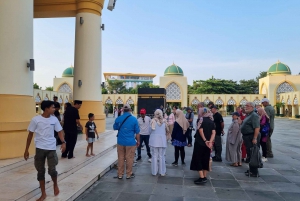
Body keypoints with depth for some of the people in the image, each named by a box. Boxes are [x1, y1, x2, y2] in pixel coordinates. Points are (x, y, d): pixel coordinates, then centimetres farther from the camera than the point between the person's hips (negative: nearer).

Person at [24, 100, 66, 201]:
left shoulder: (54, 119, -2)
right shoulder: (35, 119, -8)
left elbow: (59, 131, 4)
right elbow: (30, 135, 0)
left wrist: (63, 142, -13)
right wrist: (26, 150, 3)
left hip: (51, 148, 1)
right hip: (40, 148, 0)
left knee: (52, 170, -5)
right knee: (40, 171, 9)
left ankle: (55, 184, 28)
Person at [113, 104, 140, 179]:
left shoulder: (118, 119, -4)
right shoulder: (134, 119, -10)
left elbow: (115, 128, 14)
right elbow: (137, 132, -4)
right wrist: (138, 141, 8)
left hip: (120, 142, 2)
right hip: (130, 142, -2)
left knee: (121, 158, 13)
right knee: (129, 159, 9)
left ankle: (120, 174, 21)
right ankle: (129, 174, 20)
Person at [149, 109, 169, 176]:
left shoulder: (153, 120, -2)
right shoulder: (164, 120, 1)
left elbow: (152, 128, -12)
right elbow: (167, 130, 5)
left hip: (154, 139, -1)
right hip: (162, 140, 1)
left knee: (154, 156, 8)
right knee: (161, 156, 9)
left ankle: (154, 172, 15)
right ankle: (162, 172, 15)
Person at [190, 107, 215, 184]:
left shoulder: (201, 119, -7)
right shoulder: (212, 122, 8)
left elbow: (200, 130, -17)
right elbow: (213, 133, -3)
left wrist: (205, 140, -14)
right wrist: (210, 142, -12)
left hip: (200, 143, -6)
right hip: (208, 144, 6)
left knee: (198, 159, 0)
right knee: (205, 159, 13)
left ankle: (202, 177, -7)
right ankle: (204, 177, 18)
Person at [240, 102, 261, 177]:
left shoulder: (254, 116, -17)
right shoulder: (248, 115, 16)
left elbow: (257, 128, -24)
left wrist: (255, 138, -28)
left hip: (252, 137, -11)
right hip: (247, 137, 11)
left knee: (252, 155, -5)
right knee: (249, 154, 18)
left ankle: (254, 172, 2)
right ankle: (251, 169, 30)